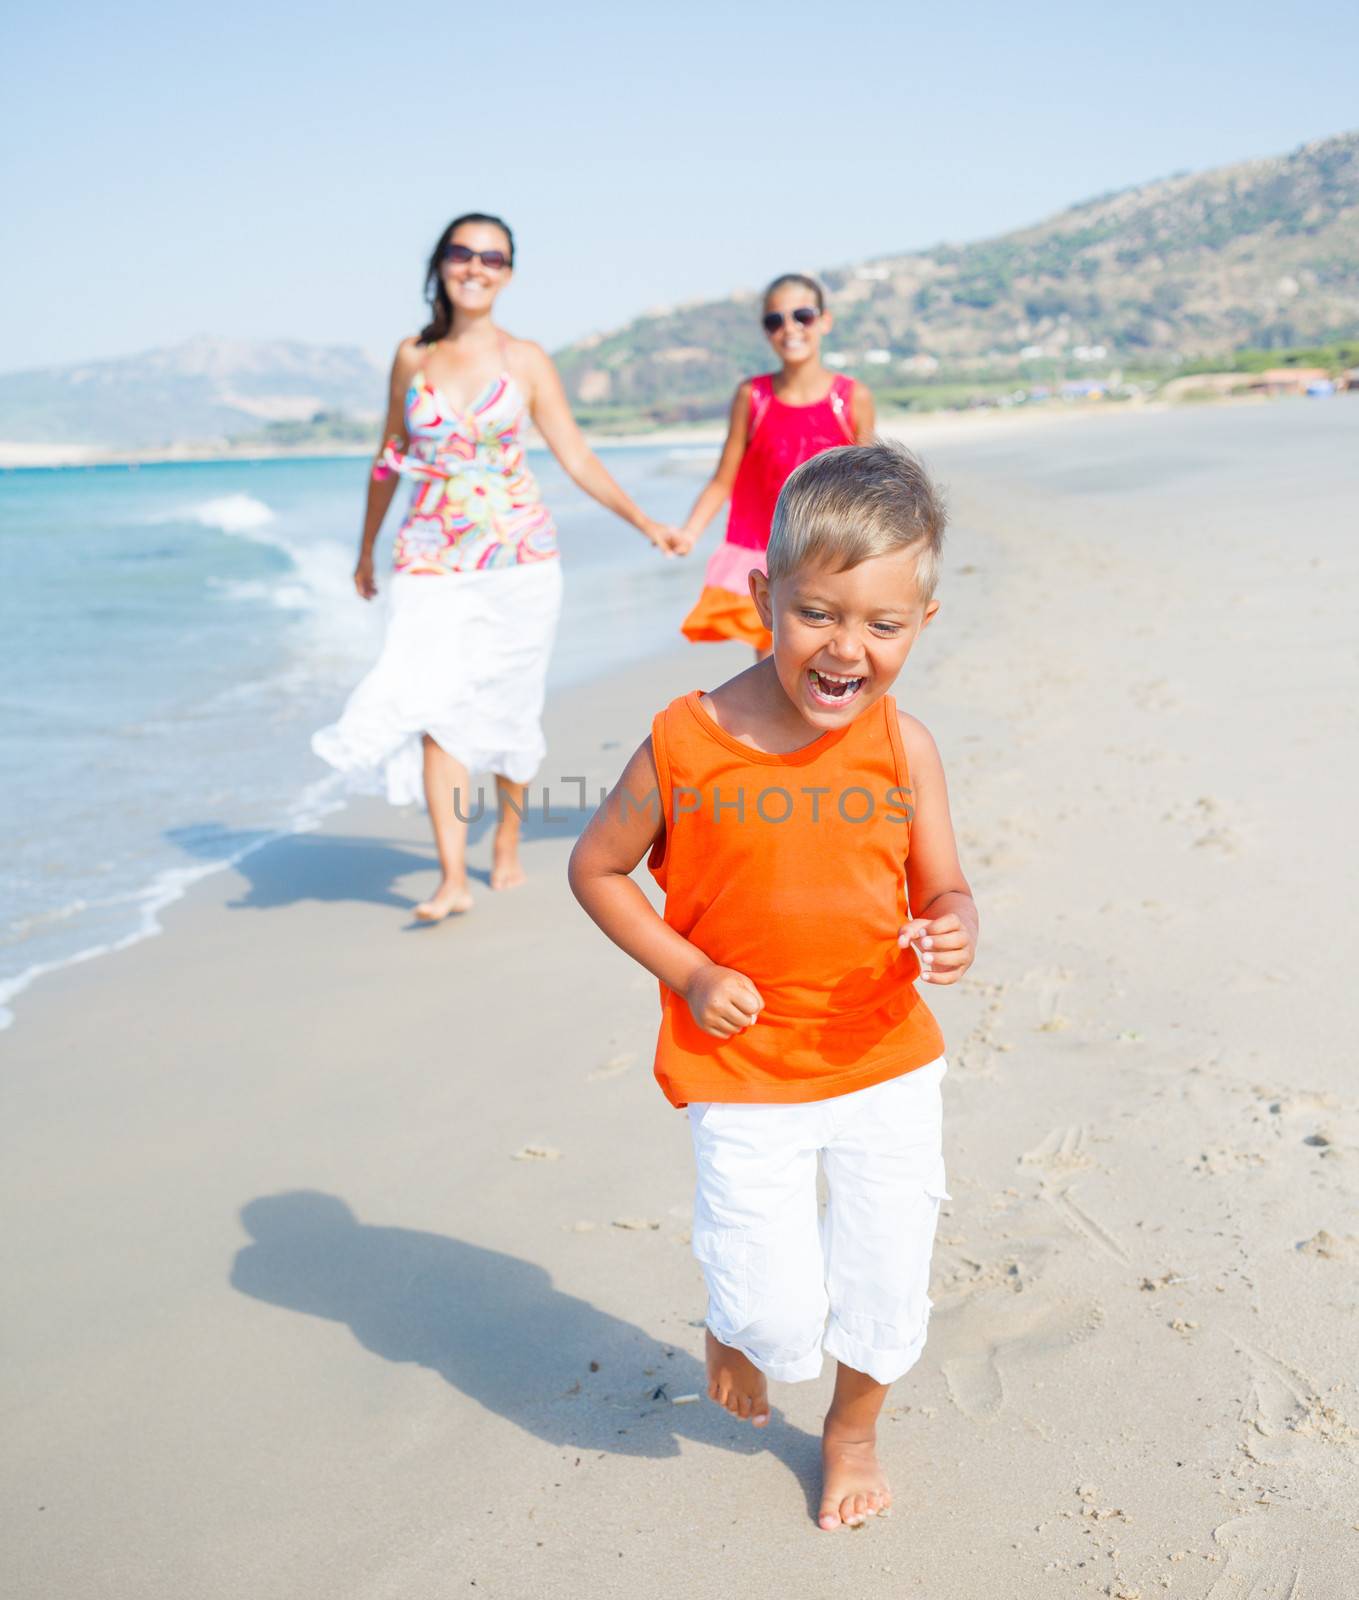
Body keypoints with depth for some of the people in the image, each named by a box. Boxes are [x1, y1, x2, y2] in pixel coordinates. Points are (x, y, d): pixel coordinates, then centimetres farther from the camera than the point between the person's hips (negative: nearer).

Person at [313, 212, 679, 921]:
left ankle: (508, 840, 26)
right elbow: (391, 458, 17)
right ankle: (451, 878, -11)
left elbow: (577, 457, 3)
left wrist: (645, 523, -5)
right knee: (433, 703, -11)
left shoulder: (526, 361, 2)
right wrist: (366, 549, 24)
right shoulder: (412, 358, 7)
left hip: (517, 552, -1)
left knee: (506, 704, 5)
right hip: (431, 556, 1)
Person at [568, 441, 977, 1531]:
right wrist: (688, 973, -12)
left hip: (885, 1062, 2)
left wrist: (953, 932, -22)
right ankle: (737, 1327, 39)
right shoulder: (687, 745, -16)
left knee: (889, 1290, 14)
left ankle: (854, 1429, 46)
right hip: (744, 1076, -2)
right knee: (779, 1314, 0)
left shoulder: (903, 746, -9)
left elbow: (942, 887, 2)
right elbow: (596, 869, -2)